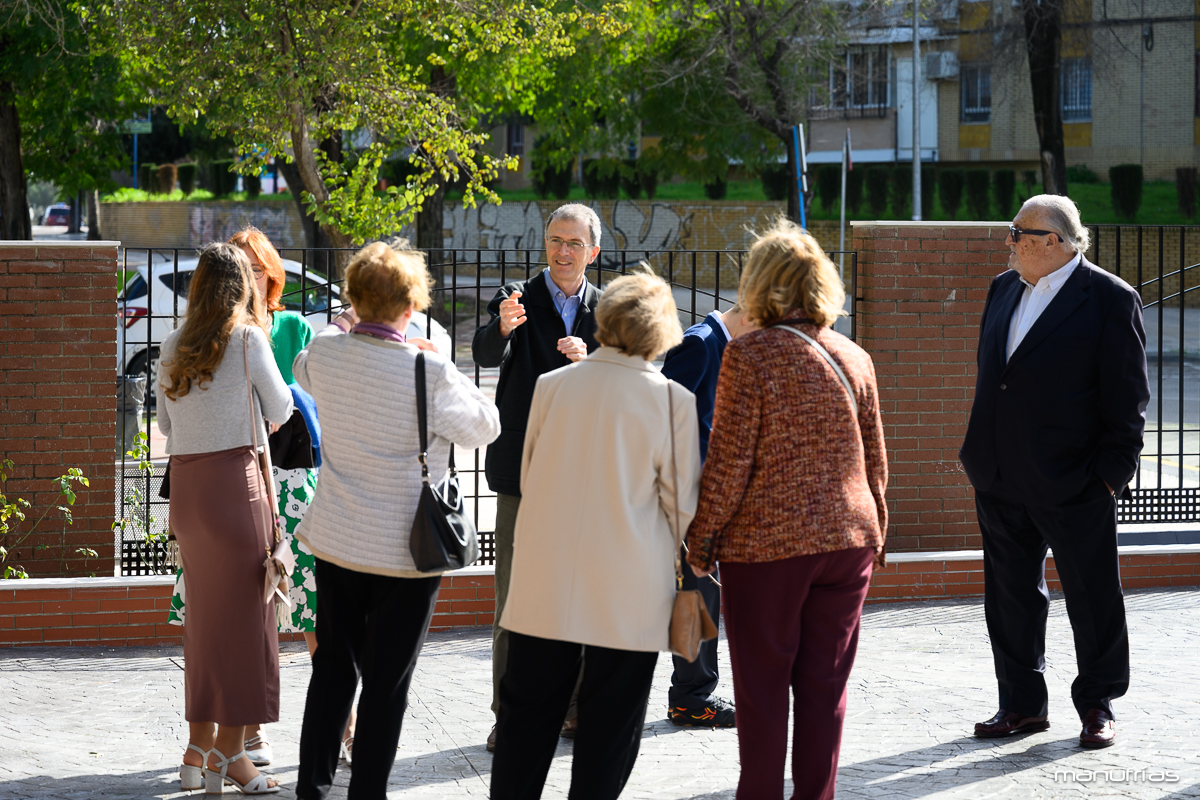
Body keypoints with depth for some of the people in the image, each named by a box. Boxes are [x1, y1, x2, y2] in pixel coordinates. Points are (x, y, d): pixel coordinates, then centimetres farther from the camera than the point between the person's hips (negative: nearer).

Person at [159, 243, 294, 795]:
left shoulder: (175, 345, 10)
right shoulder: (248, 337, -5)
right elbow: (279, 411, 2)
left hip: (185, 483, 6)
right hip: (234, 479, -6)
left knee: (203, 614, 13)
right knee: (244, 613, 0)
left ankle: (198, 747, 17)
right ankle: (229, 750, 0)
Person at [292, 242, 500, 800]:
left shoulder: (325, 353, -5)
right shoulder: (429, 373, -20)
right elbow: (484, 428, -3)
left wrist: (344, 322, 26)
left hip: (335, 540, 5)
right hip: (405, 547, -5)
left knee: (333, 665, 18)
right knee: (386, 683, 4)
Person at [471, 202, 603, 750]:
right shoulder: (517, 299, 0)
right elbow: (485, 354, -19)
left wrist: (588, 361, -21)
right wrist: (502, 328, -41)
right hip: (523, 472, -2)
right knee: (514, 596, -1)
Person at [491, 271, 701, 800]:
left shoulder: (551, 386, 0)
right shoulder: (672, 400, -8)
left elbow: (528, 478, 11)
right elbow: (682, 504, -3)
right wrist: (688, 573, 14)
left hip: (544, 587, 3)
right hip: (629, 593, -2)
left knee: (527, 713, 11)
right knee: (610, 723, 6)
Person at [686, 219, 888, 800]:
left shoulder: (748, 355, -11)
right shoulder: (853, 358, 4)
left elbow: (729, 463, -12)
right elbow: (875, 461, 9)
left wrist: (701, 538, -2)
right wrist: (873, 533, 21)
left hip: (765, 543, -4)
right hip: (846, 539, 4)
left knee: (762, 686, 5)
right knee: (825, 685, 10)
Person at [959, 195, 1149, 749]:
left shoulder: (1110, 299, -9)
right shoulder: (1004, 289, 10)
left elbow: (1127, 398, -9)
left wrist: (1112, 471, -12)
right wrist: (979, 453, 13)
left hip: (1072, 485, -6)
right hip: (1000, 480, 6)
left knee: (1093, 599, 5)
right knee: (1010, 596, 12)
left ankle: (1097, 706, 18)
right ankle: (1022, 704, 23)